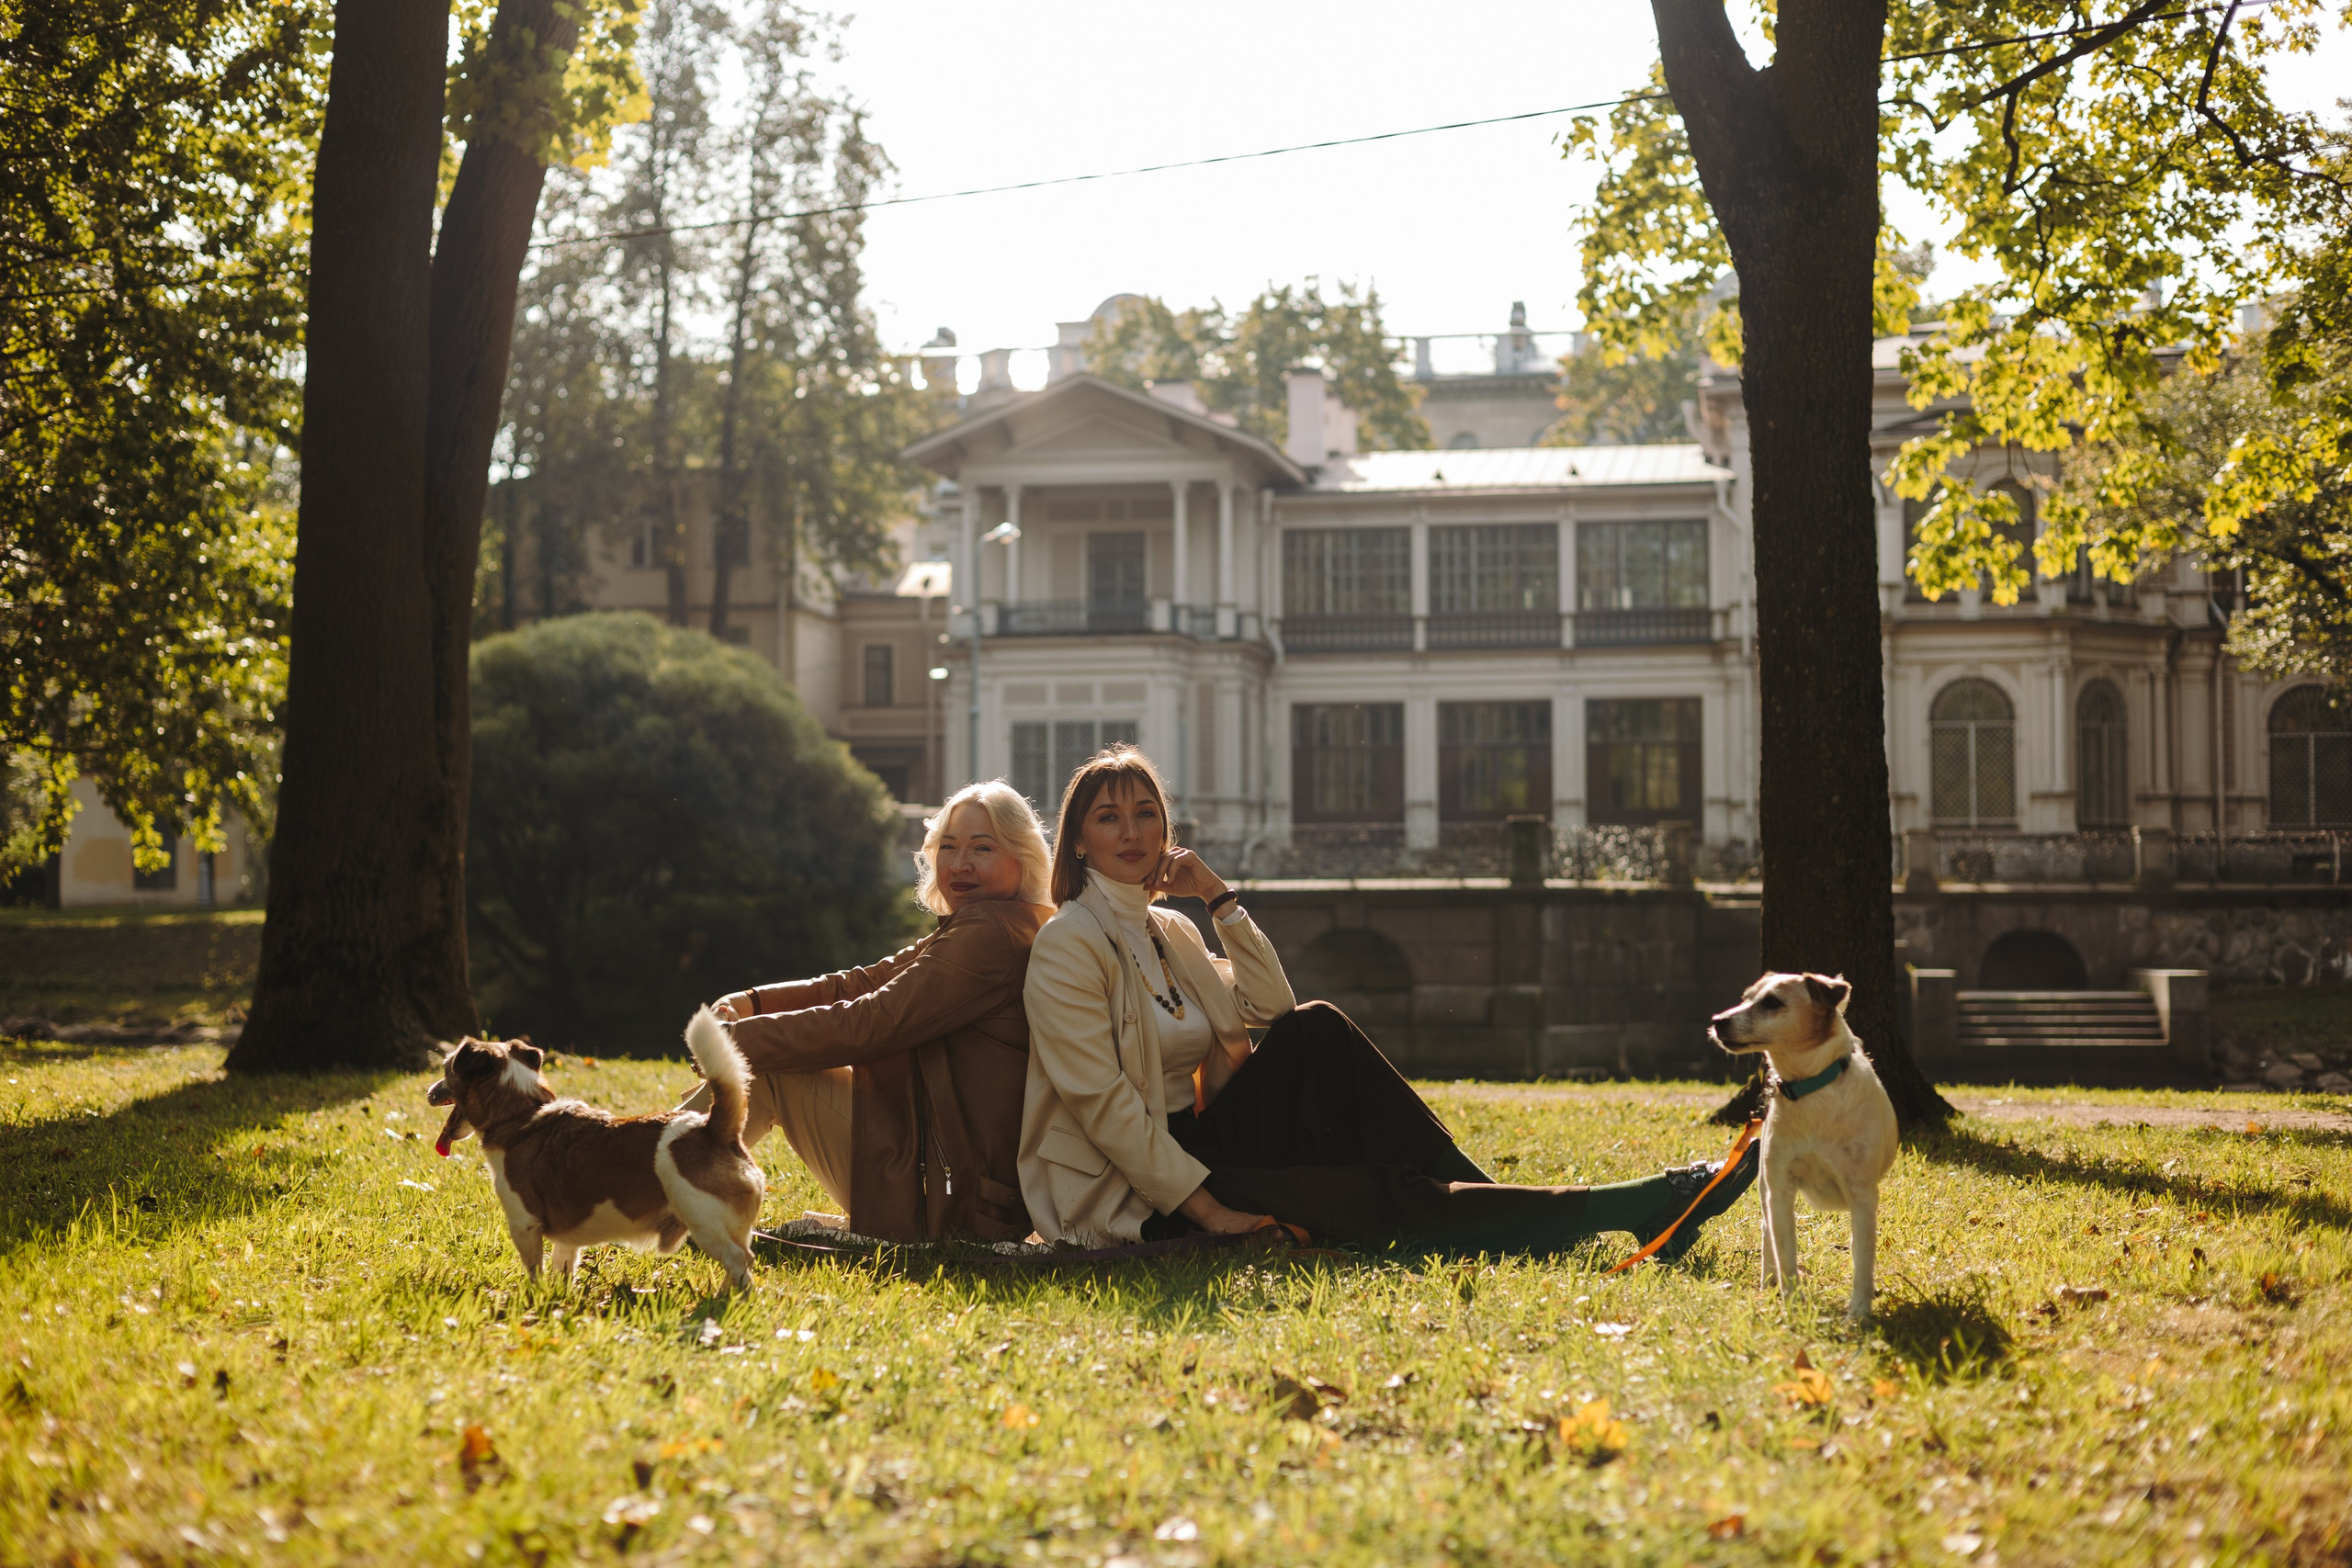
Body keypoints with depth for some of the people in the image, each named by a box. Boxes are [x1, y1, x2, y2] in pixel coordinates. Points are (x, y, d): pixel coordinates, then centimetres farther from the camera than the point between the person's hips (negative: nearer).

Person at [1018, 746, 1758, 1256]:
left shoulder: (1168, 931, 14)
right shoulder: (1069, 943, -11)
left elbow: (1267, 1005, 7)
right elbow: (1098, 1099, -19)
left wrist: (1219, 896, 1)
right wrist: (1204, 1206, -23)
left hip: (1192, 1150, 8)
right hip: (1134, 1199, -8)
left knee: (1313, 1030, -12)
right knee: (1385, 1198, -19)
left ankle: (1470, 1190, -15)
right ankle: (1634, 1207, -22)